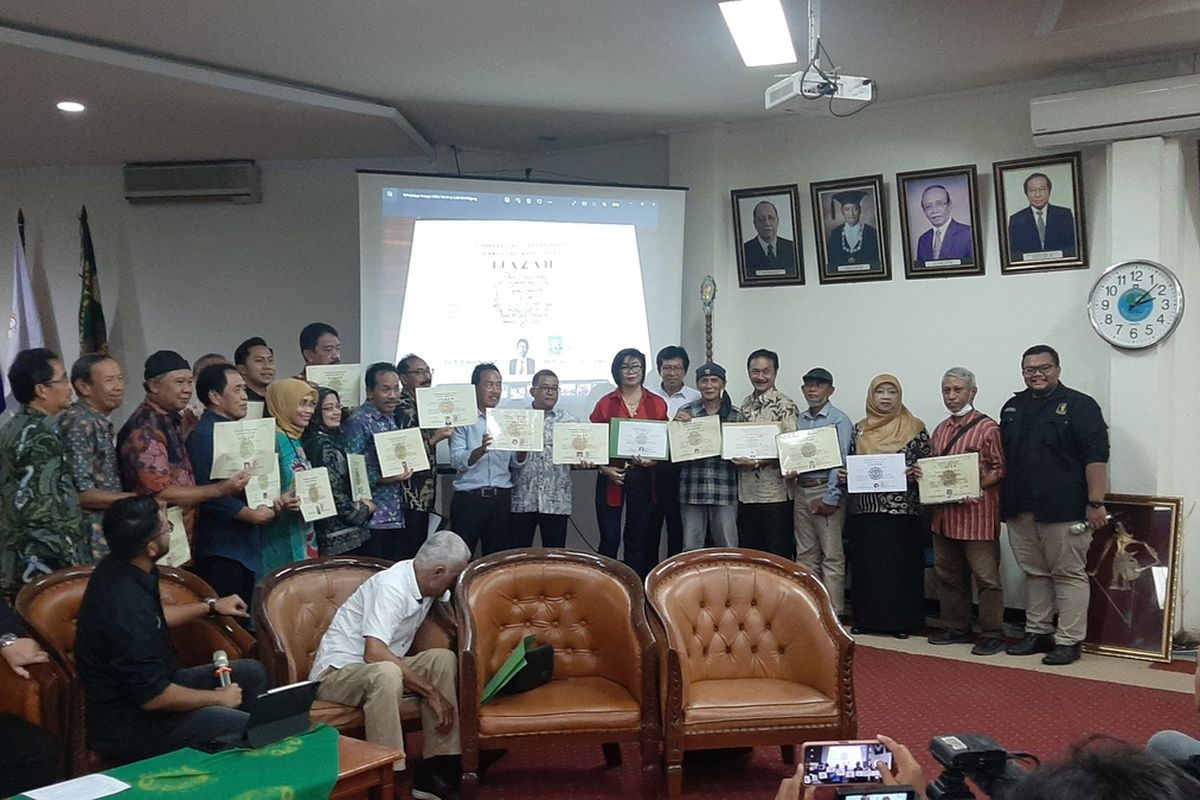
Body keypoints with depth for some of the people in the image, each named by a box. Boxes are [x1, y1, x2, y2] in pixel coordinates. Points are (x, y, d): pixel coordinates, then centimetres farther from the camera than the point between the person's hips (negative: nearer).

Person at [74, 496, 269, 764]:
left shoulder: (117, 568, -2)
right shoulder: (125, 604, -32)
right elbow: (153, 697, -26)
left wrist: (210, 606, 20)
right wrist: (218, 698, -12)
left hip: (145, 685, 10)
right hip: (130, 728, -10)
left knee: (252, 673, 15)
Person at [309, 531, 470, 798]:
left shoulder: (427, 585, 1)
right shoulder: (391, 586, -24)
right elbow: (374, 653, -35)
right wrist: (431, 691, -29)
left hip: (377, 668, 9)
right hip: (336, 672, -8)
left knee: (443, 659, -12)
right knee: (386, 673, -38)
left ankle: (434, 772, -14)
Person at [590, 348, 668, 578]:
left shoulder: (657, 404, 6)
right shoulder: (605, 403, 4)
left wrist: (652, 459, -11)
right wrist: (605, 469, -11)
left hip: (643, 477, 1)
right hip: (611, 477, -1)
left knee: (638, 540, 7)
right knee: (609, 539, -1)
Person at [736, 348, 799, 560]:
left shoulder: (785, 406, -9)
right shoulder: (746, 405, 12)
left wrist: (756, 462, -19)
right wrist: (736, 457, 4)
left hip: (775, 494, -7)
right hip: (746, 493, 7)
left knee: (778, 557, 1)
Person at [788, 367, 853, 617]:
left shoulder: (839, 419, -5)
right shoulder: (799, 420, 13)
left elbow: (841, 461, -11)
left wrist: (830, 498, -15)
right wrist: (789, 471, -1)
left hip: (826, 490, -6)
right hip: (801, 490, 6)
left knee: (832, 556, -4)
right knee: (805, 554, 11)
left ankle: (833, 612, -1)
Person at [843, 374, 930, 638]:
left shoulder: (915, 428, 1)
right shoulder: (859, 429, 10)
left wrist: (914, 474, -16)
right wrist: (844, 475, -2)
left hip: (902, 510, -3)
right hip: (864, 510, 3)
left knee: (900, 564, 0)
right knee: (866, 565, 6)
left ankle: (900, 621, 10)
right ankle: (866, 618, 17)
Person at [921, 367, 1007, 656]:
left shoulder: (987, 427, -6)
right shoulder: (940, 429, 15)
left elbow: (1001, 468, -9)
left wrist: (975, 486, -19)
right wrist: (921, 473, 4)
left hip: (977, 512, -7)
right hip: (943, 514, 7)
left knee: (986, 576, -3)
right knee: (948, 575, 14)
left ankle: (992, 635, 6)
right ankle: (955, 628, 25)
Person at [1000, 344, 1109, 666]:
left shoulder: (1080, 406, -5)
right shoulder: (1013, 407, 14)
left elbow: (1096, 456, -10)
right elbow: (1003, 455, 21)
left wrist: (1095, 503, -16)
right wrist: (1004, 499, 15)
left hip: (1063, 508, -6)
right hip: (1020, 509, 6)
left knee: (1069, 573, 0)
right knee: (1034, 572, 14)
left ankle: (1068, 641, 4)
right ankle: (1037, 633, 23)